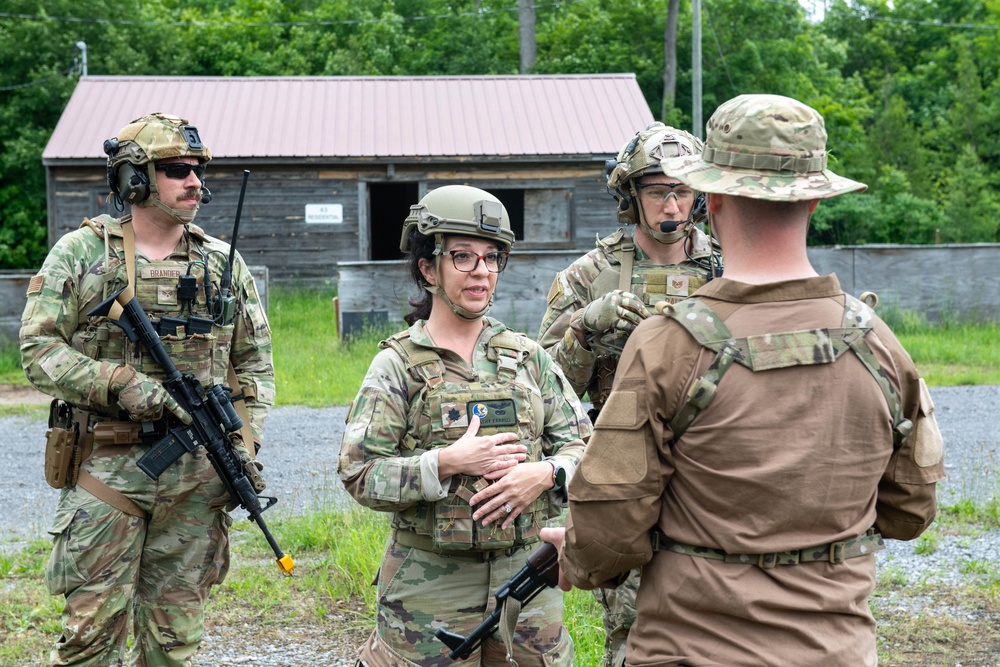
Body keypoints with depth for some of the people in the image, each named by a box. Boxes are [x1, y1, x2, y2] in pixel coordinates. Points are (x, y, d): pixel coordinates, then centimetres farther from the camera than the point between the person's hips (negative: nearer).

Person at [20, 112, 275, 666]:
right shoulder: (80, 253, 0)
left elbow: (254, 363, 12)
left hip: (196, 475, 3)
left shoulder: (223, 263, 9)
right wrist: (123, 386, -18)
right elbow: (39, 350, -5)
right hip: (106, 468, -3)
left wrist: (245, 445, 1)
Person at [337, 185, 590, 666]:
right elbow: (358, 473, -9)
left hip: (525, 575, 3)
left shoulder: (529, 358, 8)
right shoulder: (397, 364, -2)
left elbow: (582, 447, 7)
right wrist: (447, 463, -19)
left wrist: (544, 474, -14)